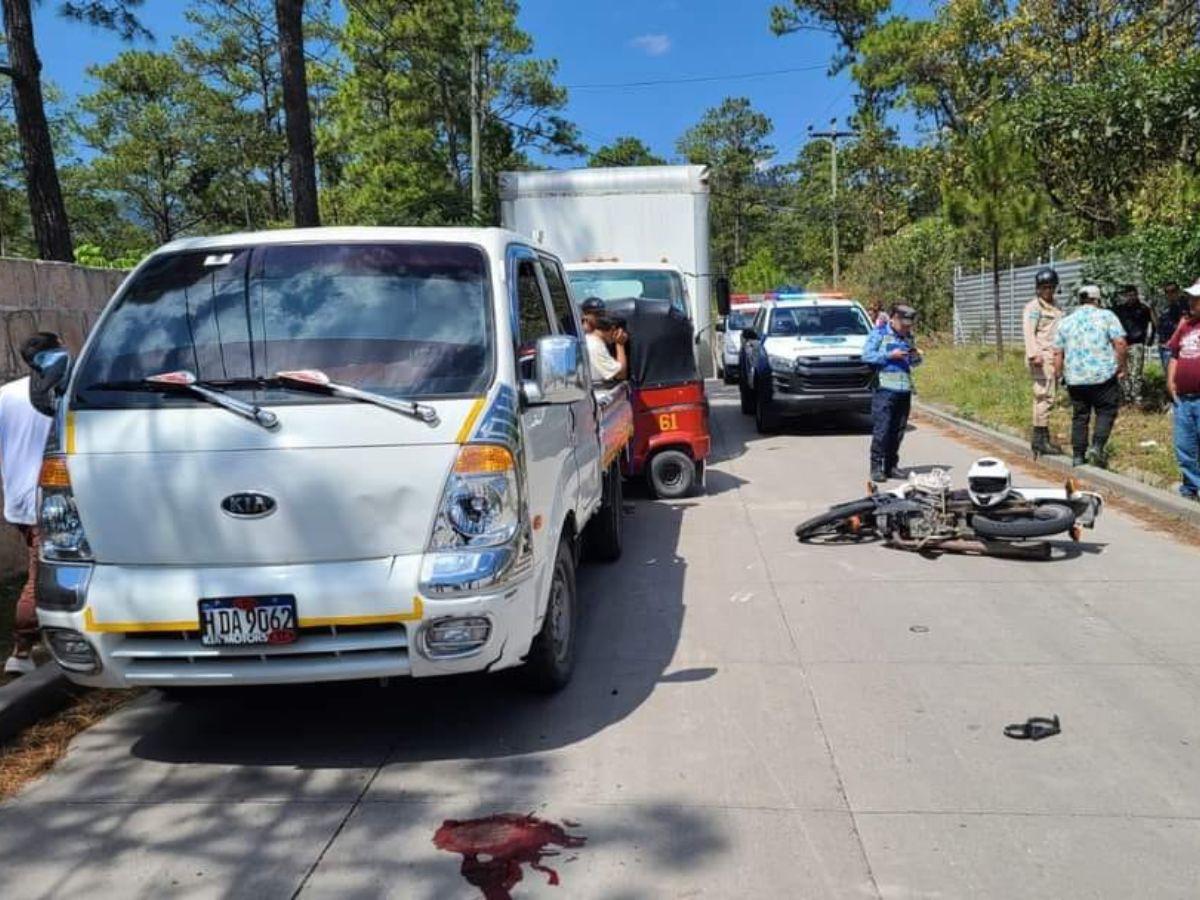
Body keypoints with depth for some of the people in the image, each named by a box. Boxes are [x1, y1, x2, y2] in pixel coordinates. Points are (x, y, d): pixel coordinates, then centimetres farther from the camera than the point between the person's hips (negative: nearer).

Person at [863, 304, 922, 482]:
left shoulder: (908, 336, 20)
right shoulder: (879, 334, 2)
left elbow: (913, 362, 28)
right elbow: (867, 355, -7)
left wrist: (916, 357, 5)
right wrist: (890, 355, -12)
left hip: (904, 390, 6)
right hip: (885, 389, -6)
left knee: (898, 431, 5)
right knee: (881, 430, -9)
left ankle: (891, 466, 13)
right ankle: (876, 467, -4)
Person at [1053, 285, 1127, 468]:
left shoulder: (1066, 322, 12)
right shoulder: (1106, 316, 1)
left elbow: (1058, 353, 11)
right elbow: (1120, 343, -8)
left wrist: (1061, 374, 19)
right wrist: (1121, 367, 1)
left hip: (1075, 379, 4)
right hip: (1103, 376, -3)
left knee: (1079, 416, 11)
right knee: (1106, 412, 8)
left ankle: (1078, 456, 12)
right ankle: (1097, 446, -7)